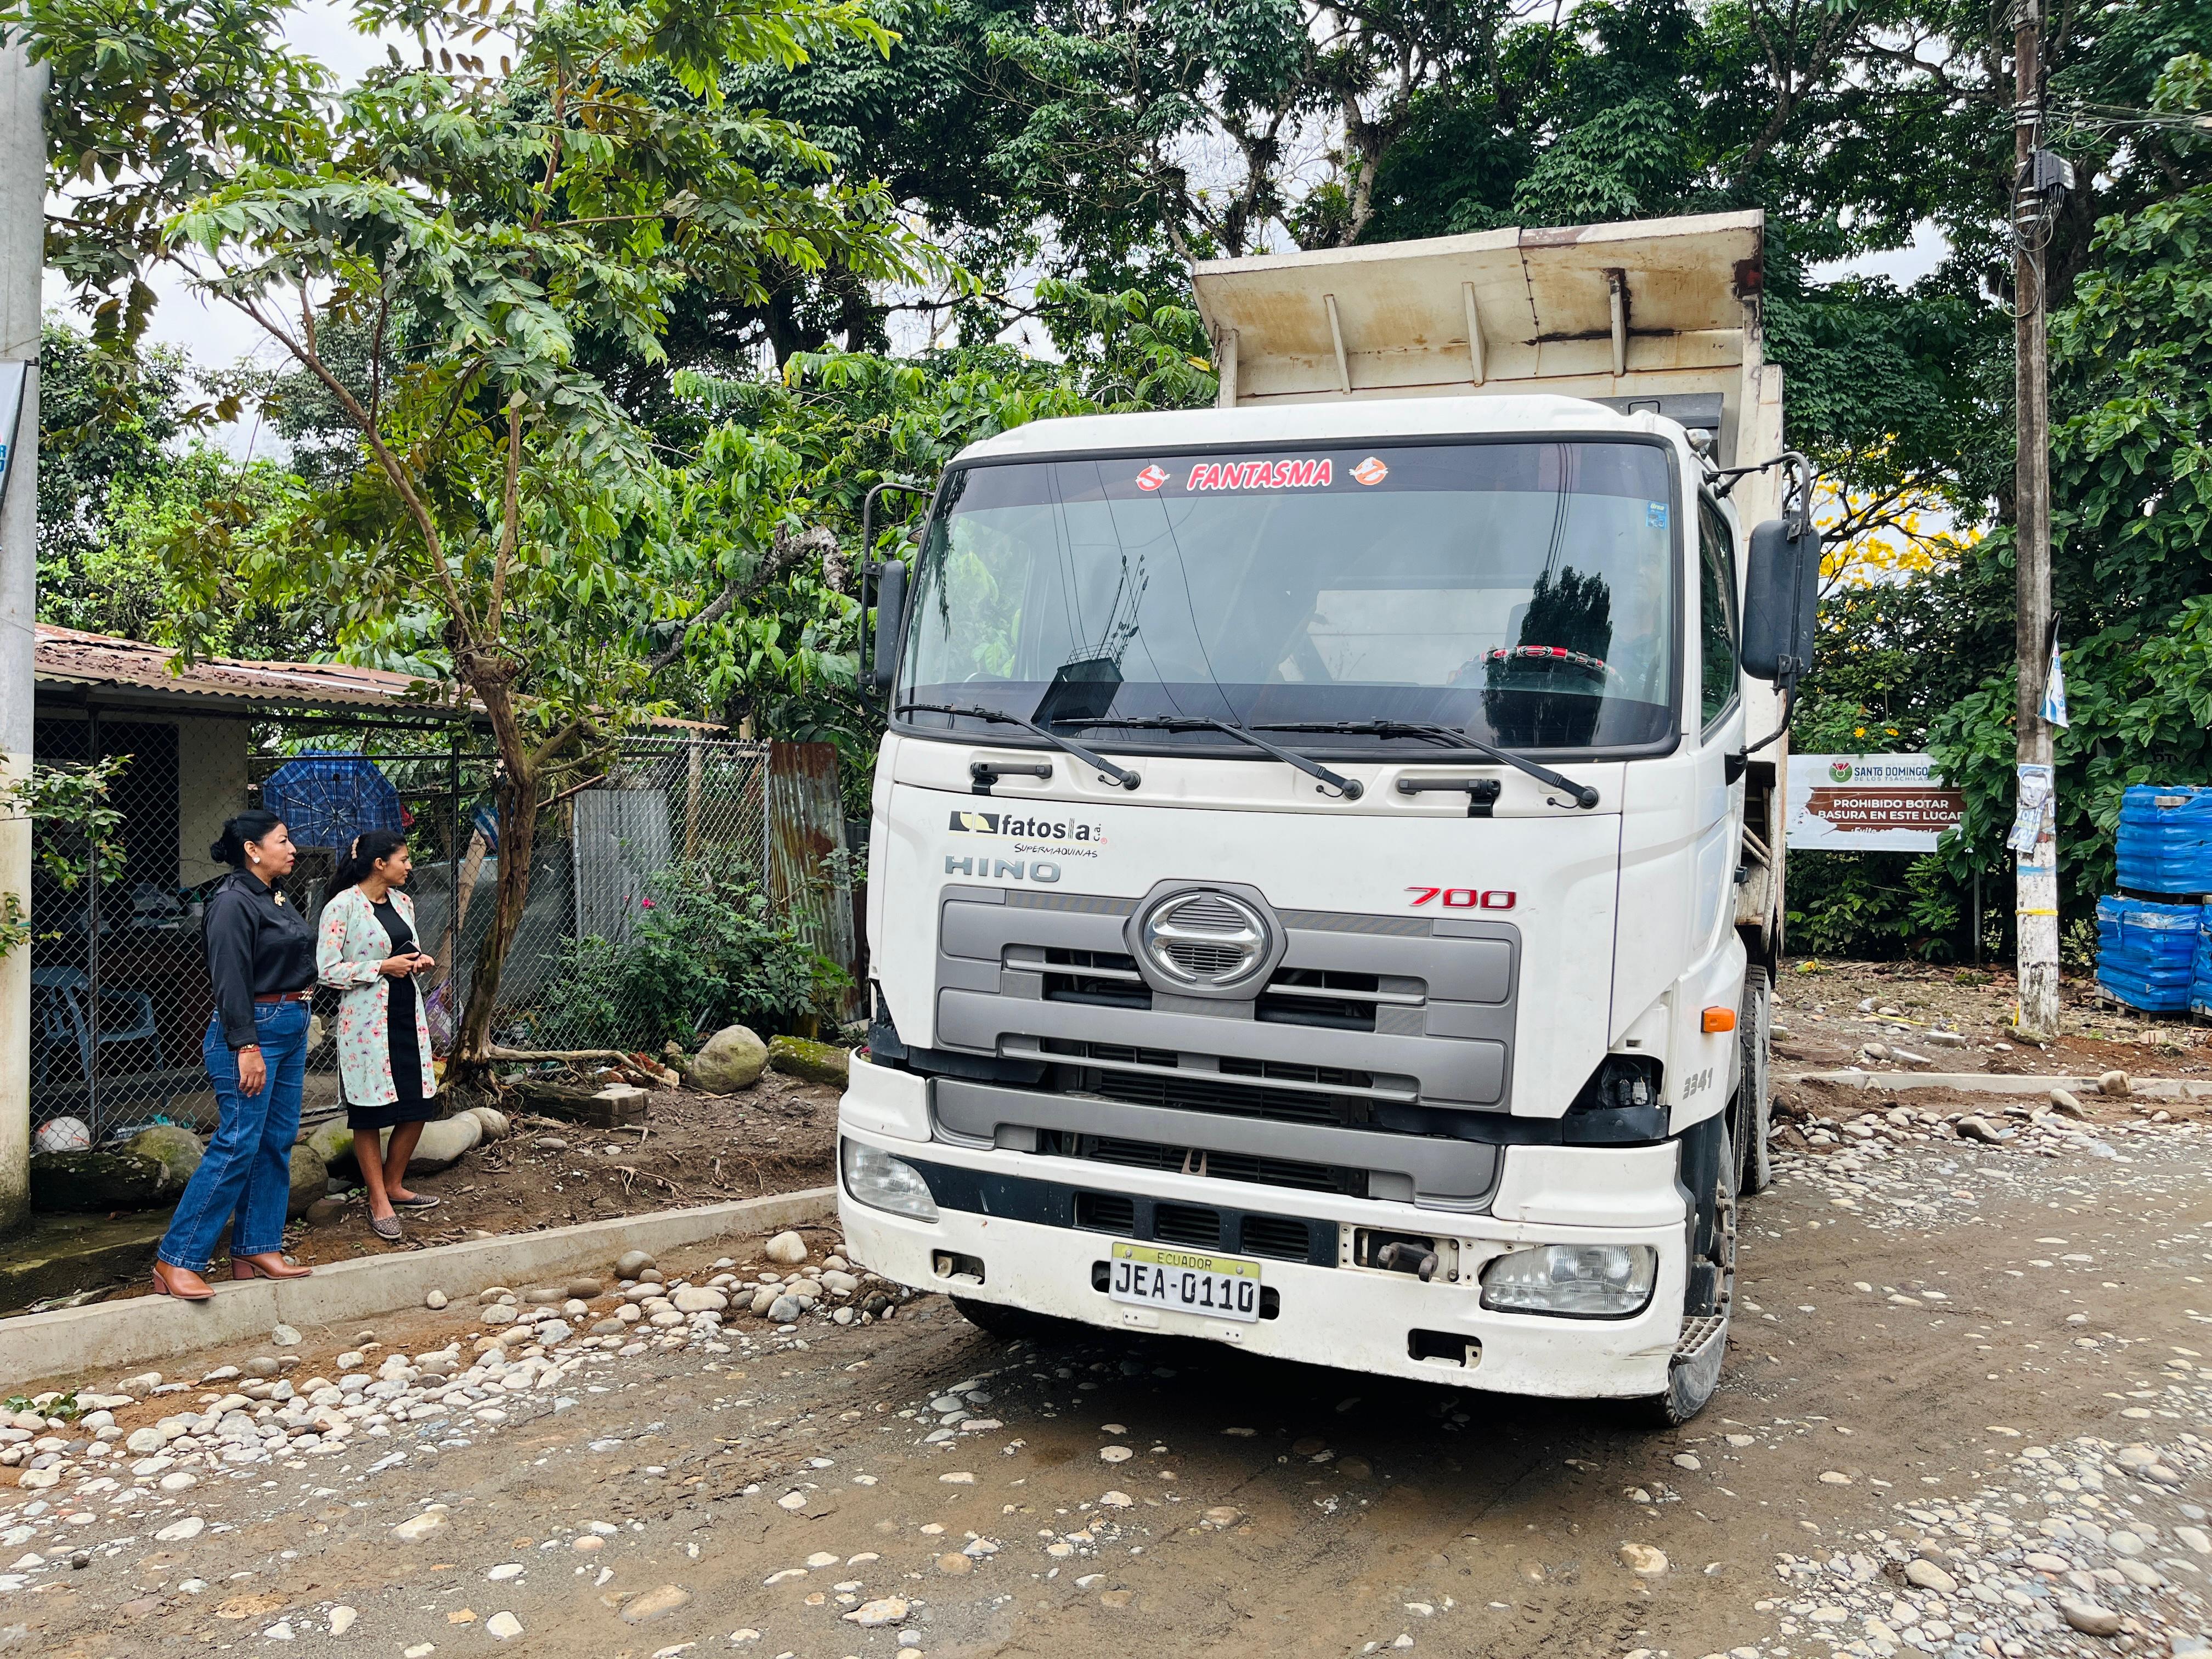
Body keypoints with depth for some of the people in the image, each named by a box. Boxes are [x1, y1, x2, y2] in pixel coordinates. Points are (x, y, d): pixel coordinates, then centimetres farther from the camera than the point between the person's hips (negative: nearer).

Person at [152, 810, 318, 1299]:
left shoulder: (277, 899, 15)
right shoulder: (233, 902, -13)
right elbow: (230, 980, -18)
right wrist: (247, 1046, -22)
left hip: (291, 1029, 10)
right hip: (253, 1030, -10)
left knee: (277, 1144, 10)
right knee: (237, 1147, -9)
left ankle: (257, 1250, 17)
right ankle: (177, 1259, -2)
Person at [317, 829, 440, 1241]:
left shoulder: (403, 902, 10)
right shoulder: (342, 907, -12)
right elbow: (327, 970, -14)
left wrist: (419, 961, 2)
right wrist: (383, 968, -18)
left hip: (407, 1010, 7)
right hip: (367, 1017, -7)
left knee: (418, 1105, 8)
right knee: (369, 1112, 2)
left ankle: (394, 1186, 26)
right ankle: (378, 1201, 12)